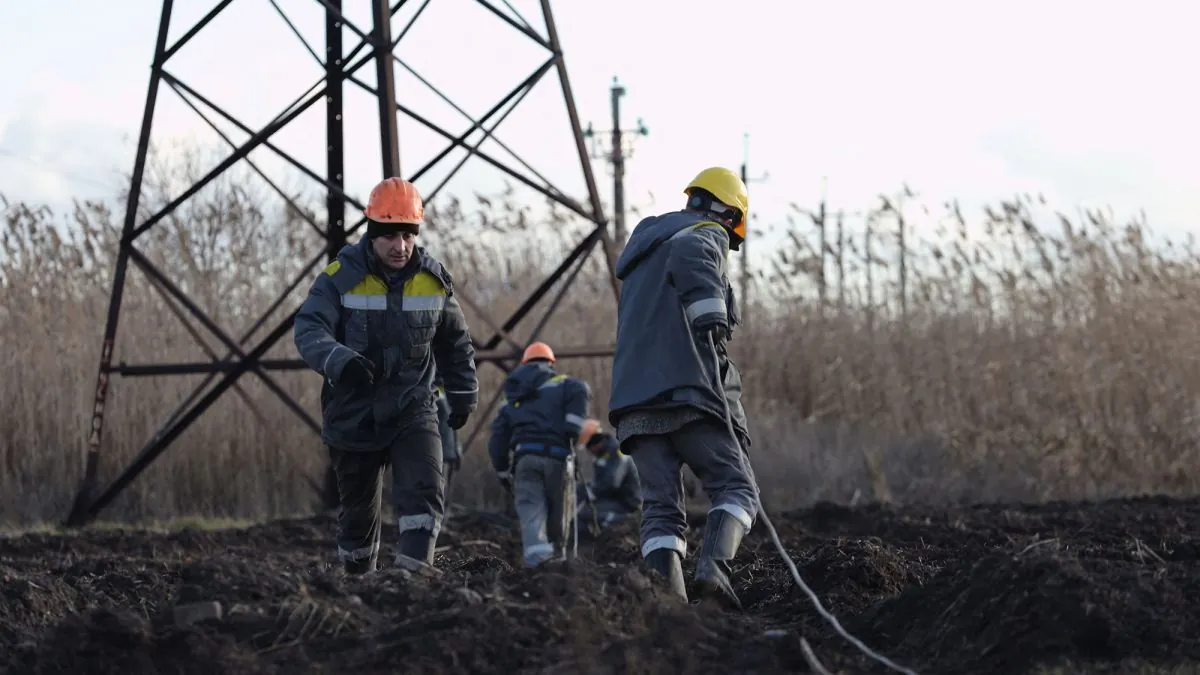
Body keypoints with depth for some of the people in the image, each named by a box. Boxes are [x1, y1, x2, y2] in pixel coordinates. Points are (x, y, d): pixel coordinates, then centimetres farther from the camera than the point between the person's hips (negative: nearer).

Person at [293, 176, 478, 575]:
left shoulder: (433, 280, 2)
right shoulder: (341, 278, -10)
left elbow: (455, 342, 18)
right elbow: (309, 330, -23)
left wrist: (463, 394, 20)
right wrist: (341, 361, -42)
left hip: (413, 409, 1)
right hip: (354, 415, -1)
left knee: (425, 493, -21)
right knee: (358, 508, 10)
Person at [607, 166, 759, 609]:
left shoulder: (645, 250, 33)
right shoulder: (708, 235, 6)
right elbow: (688, 257, -21)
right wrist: (712, 322, -27)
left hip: (635, 399, 7)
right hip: (687, 393, -7)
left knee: (661, 506, 2)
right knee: (736, 489, -1)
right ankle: (712, 568, -26)